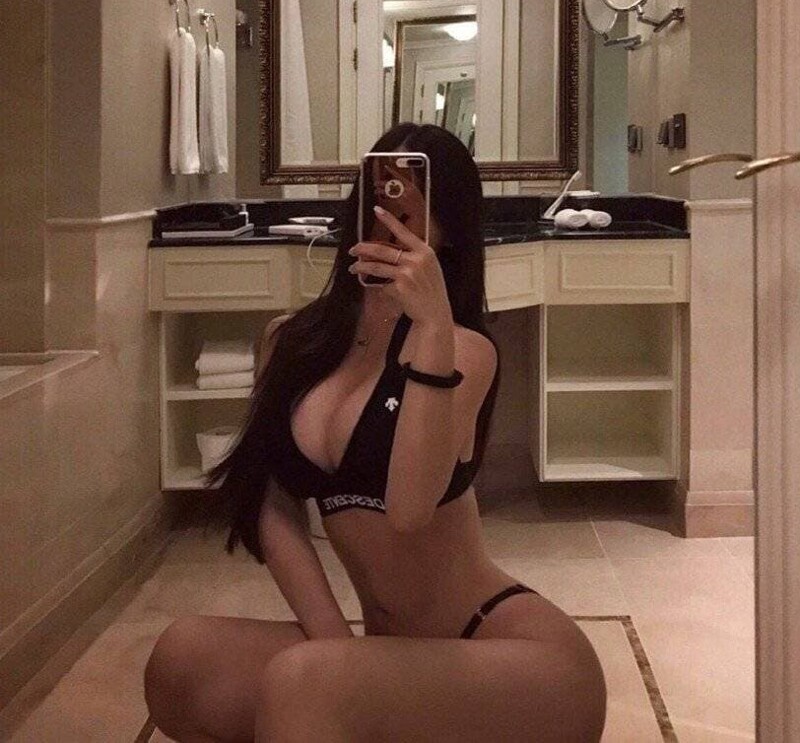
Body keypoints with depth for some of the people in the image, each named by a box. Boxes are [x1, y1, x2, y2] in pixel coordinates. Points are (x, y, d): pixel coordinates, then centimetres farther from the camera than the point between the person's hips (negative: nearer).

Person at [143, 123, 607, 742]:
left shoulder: (464, 349, -8)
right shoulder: (291, 341, 7)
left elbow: (409, 508, -24)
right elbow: (274, 509, 1)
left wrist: (433, 326, -30)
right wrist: (335, 645, -12)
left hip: (521, 656, -6)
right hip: (400, 664, 6)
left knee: (300, 683, -33)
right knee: (183, 662, -18)